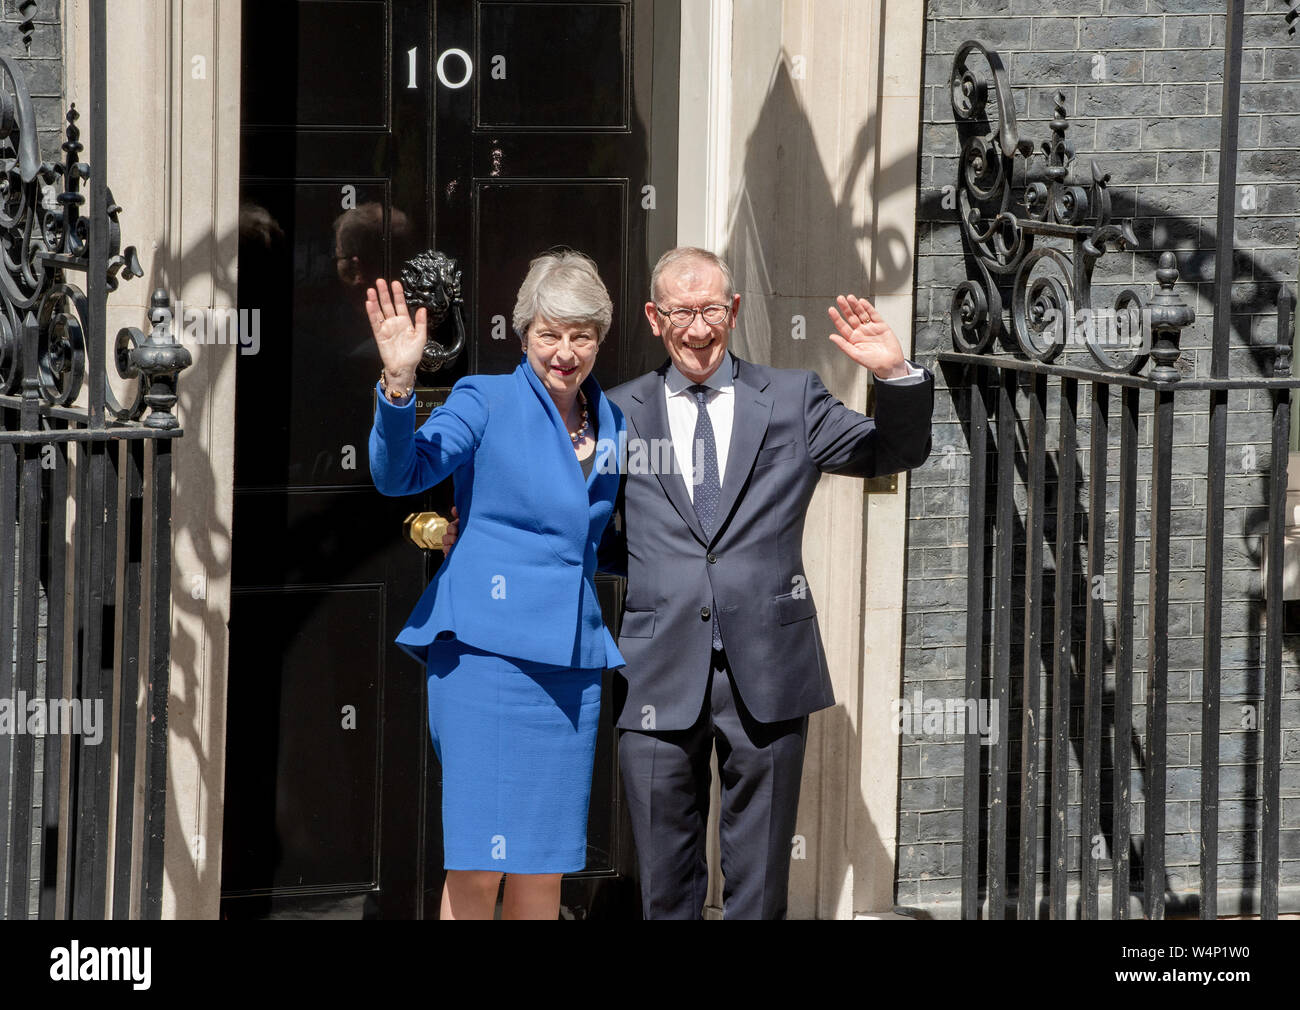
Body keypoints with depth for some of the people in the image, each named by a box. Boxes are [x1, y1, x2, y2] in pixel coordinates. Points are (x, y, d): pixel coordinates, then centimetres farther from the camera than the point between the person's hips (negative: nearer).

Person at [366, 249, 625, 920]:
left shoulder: (612, 423, 14)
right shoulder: (485, 401, -1)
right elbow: (399, 474, -15)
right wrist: (398, 384, -29)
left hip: (570, 659, 5)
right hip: (486, 648, -5)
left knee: (545, 864, 6)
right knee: (477, 865, -10)